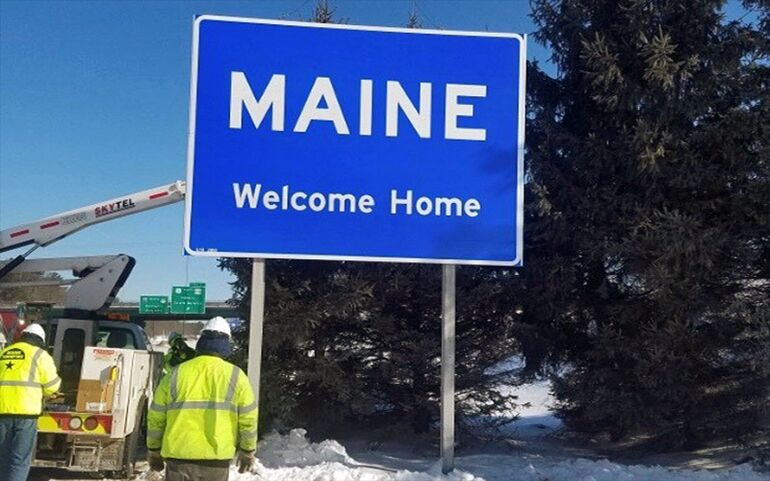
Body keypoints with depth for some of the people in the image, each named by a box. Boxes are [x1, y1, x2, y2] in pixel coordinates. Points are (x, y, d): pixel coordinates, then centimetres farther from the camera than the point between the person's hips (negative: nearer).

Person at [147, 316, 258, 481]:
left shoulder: (175, 374, 4)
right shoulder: (235, 376, 1)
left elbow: (156, 418, 8)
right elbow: (248, 420, 1)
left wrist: (154, 451, 20)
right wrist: (248, 452, 15)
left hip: (179, 456, 1)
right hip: (217, 458, -1)